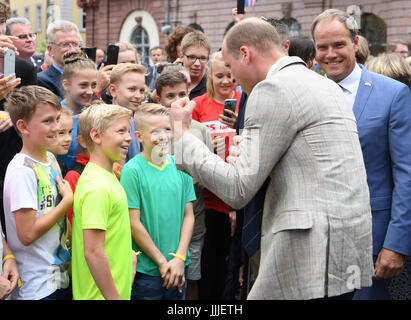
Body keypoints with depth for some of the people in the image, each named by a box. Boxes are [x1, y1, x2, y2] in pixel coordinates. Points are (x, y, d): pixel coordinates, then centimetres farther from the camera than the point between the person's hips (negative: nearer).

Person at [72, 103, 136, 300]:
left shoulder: (108, 177, 9)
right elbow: (93, 252, -24)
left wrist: (129, 255, 11)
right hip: (102, 294, -9)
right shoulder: (97, 187, -22)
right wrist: (115, 297, -20)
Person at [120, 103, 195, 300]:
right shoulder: (132, 170, -10)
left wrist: (179, 257, -5)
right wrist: (162, 262, -9)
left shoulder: (180, 166, 3)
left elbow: (188, 215, 5)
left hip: (179, 267, 4)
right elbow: (134, 223, -11)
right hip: (145, 269, -4)